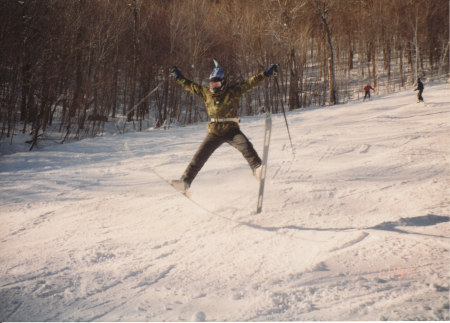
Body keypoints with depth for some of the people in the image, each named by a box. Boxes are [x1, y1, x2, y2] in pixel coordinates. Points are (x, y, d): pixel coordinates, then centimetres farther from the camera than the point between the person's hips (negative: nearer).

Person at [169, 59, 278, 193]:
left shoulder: (233, 91, 0)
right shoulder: (206, 93, 9)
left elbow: (251, 82, -4)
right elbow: (190, 85, 20)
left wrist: (266, 73, -9)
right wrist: (178, 77, 22)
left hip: (231, 130, -2)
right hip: (214, 132, 2)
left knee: (245, 145, -30)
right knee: (200, 156, -3)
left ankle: (257, 168, -33)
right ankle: (185, 181, -1)